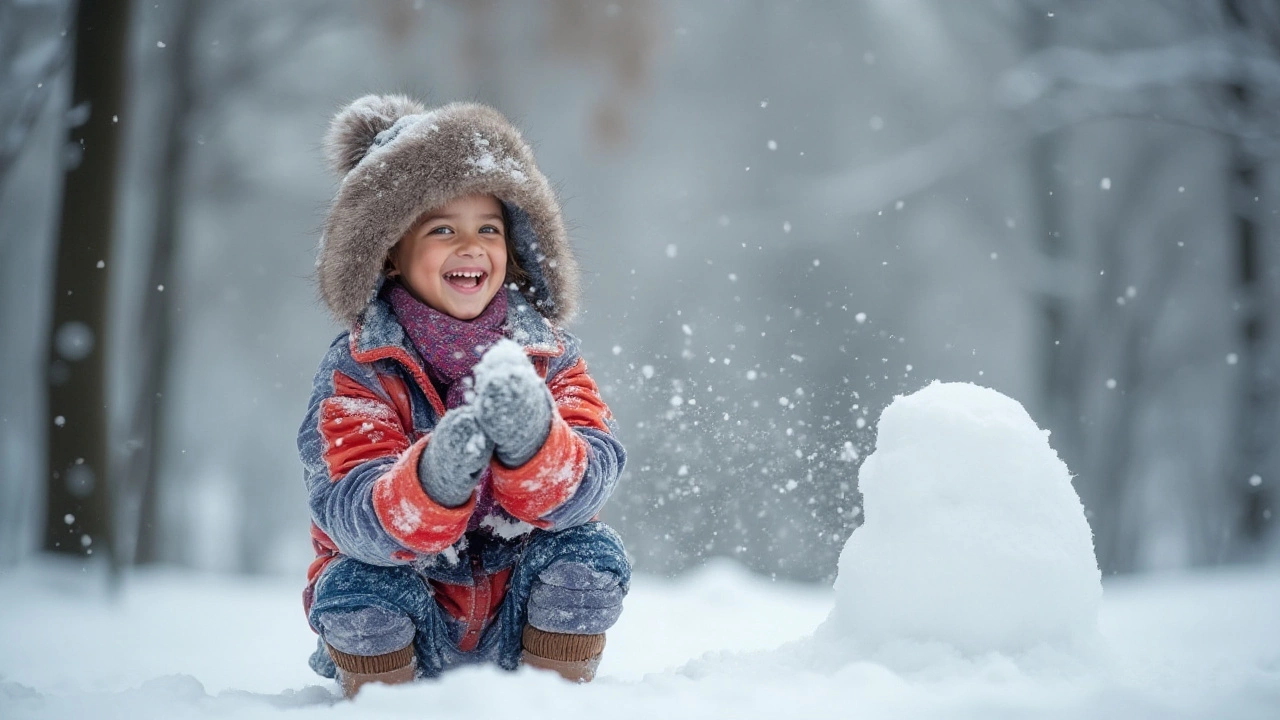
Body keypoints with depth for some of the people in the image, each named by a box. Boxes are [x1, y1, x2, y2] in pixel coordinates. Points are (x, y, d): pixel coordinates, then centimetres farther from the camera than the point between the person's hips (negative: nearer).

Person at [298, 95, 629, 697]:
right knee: (357, 587, -30)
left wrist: (531, 436, -43)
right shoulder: (356, 371, -12)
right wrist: (434, 477, -47)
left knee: (590, 556, -24)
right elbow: (351, 518, -26)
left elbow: (586, 486, -21)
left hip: (518, 624, 2)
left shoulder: (548, 354, -5)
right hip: (404, 628, -1)